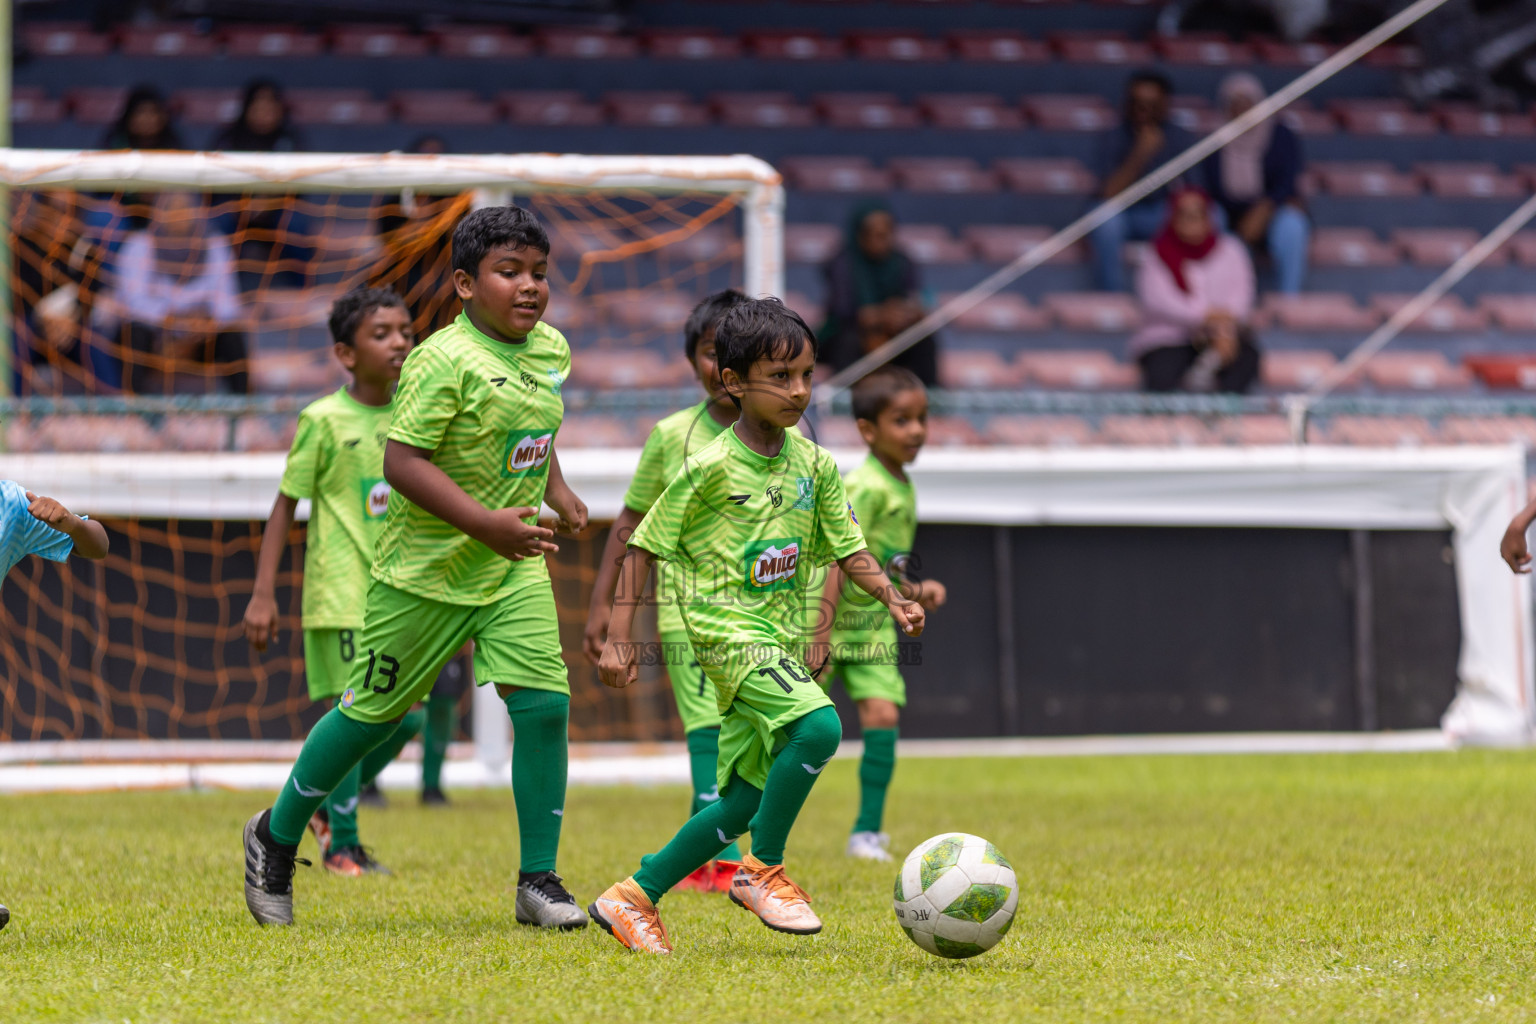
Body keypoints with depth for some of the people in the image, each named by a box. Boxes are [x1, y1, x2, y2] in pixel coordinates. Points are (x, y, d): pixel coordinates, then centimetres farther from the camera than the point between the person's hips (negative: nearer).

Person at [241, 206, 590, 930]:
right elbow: (401, 460, -25)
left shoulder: (553, 350, 5)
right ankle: (276, 837, 28)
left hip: (514, 571, 6)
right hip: (426, 570, -6)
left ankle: (539, 882, 1)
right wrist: (486, 523, -30)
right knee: (372, 712, 6)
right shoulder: (445, 360, -19)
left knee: (545, 704, -9)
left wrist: (555, 490, 12)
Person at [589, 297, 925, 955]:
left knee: (745, 798, 8)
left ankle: (633, 899, 22)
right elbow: (644, 546, -4)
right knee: (817, 725, -29)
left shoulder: (813, 464, 6)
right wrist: (619, 639, -7)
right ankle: (763, 873, -11)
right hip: (727, 629, -7)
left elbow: (846, 549, 11)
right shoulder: (710, 467, -11)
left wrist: (892, 598, -7)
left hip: (780, 638, 7)